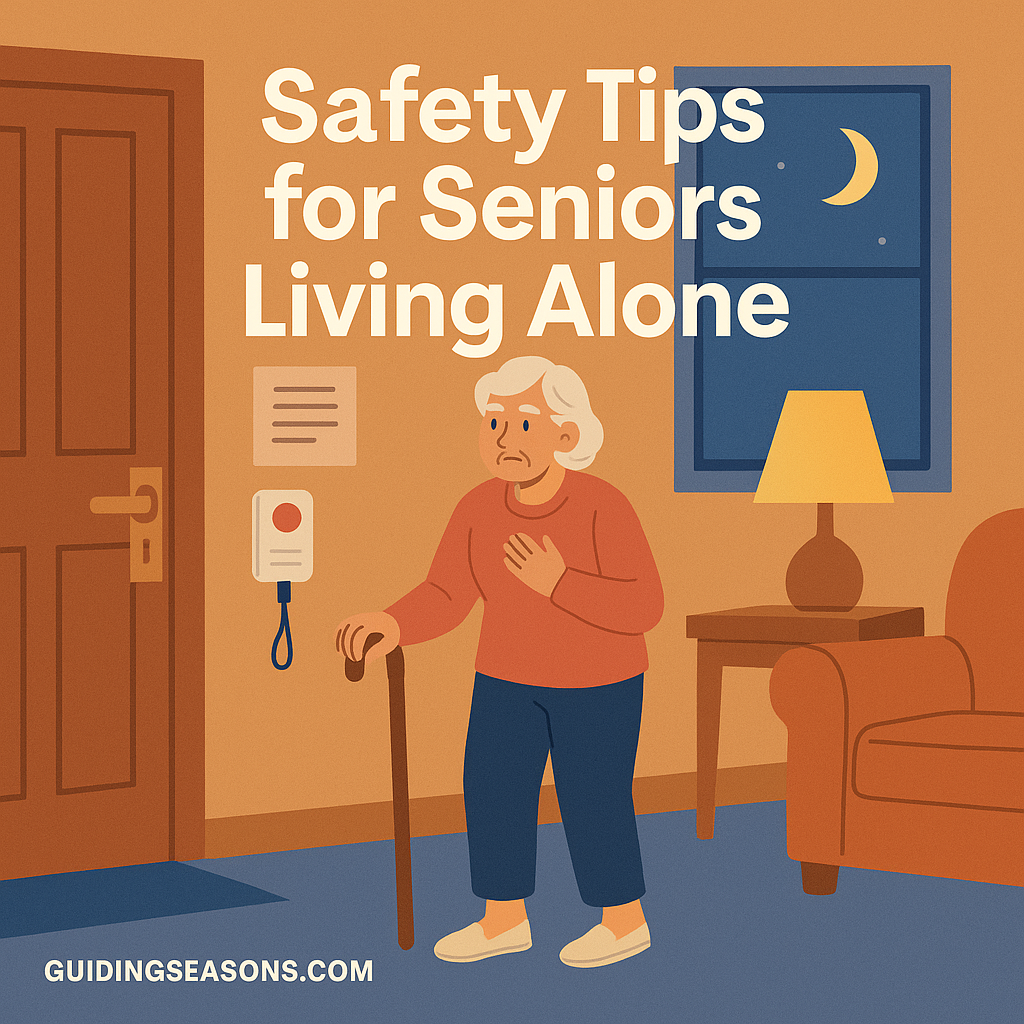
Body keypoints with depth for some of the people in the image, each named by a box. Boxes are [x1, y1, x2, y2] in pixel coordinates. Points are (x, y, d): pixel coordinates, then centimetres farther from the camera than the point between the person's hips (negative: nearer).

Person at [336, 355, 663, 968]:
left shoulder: (602, 507, -22)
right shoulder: (480, 509, -8)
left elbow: (644, 608, -23)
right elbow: (443, 600, -9)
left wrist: (557, 583, -32)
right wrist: (393, 627, -29)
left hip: (596, 680, -5)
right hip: (510, 677, 5)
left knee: (594, 802, 2)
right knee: (493, 790, 7)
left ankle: (627, 922, 20)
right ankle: (505, 921, 21)